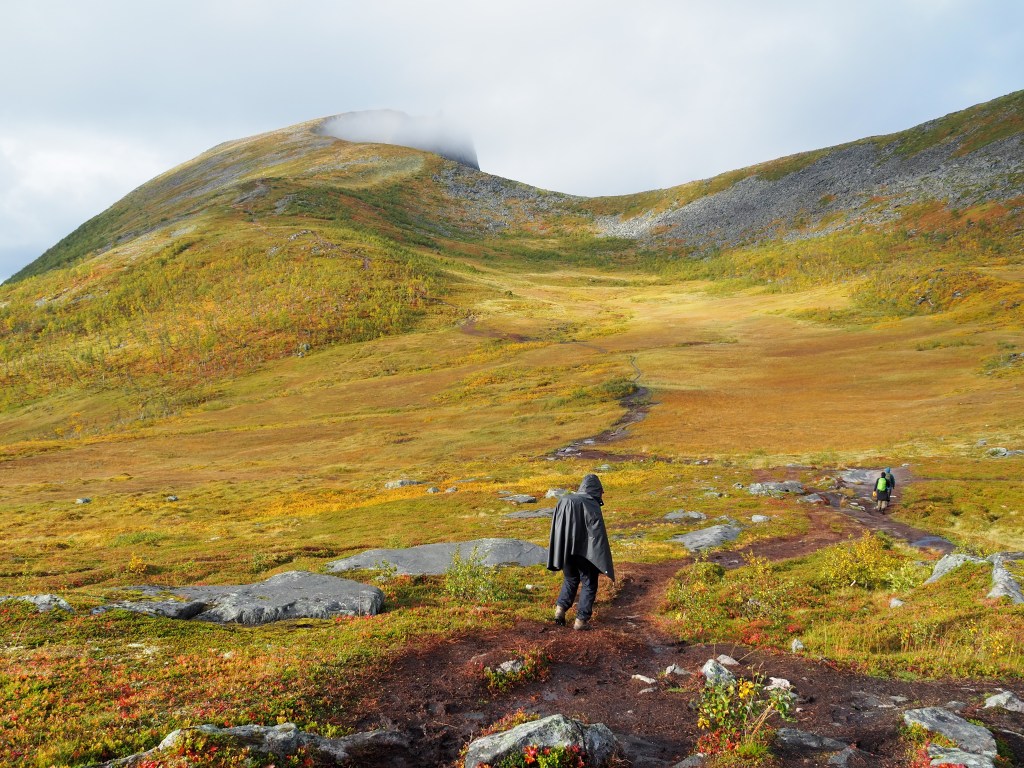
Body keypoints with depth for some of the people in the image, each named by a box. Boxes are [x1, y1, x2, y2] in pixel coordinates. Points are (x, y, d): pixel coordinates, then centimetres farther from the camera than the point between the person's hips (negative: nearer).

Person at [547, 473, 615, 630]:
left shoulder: (564, 500, 2)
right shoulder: (592, 506, -14)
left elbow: (555, 527, 7)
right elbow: (598, 534, -17)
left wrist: (559, 553, 15)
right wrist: (605, 563, -13)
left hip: (565, 551, 5)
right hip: (585, 552, -5)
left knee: (570, 580, 24)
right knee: (589, 585, 12)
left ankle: (561, 608, 6)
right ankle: (581, 619, 10)